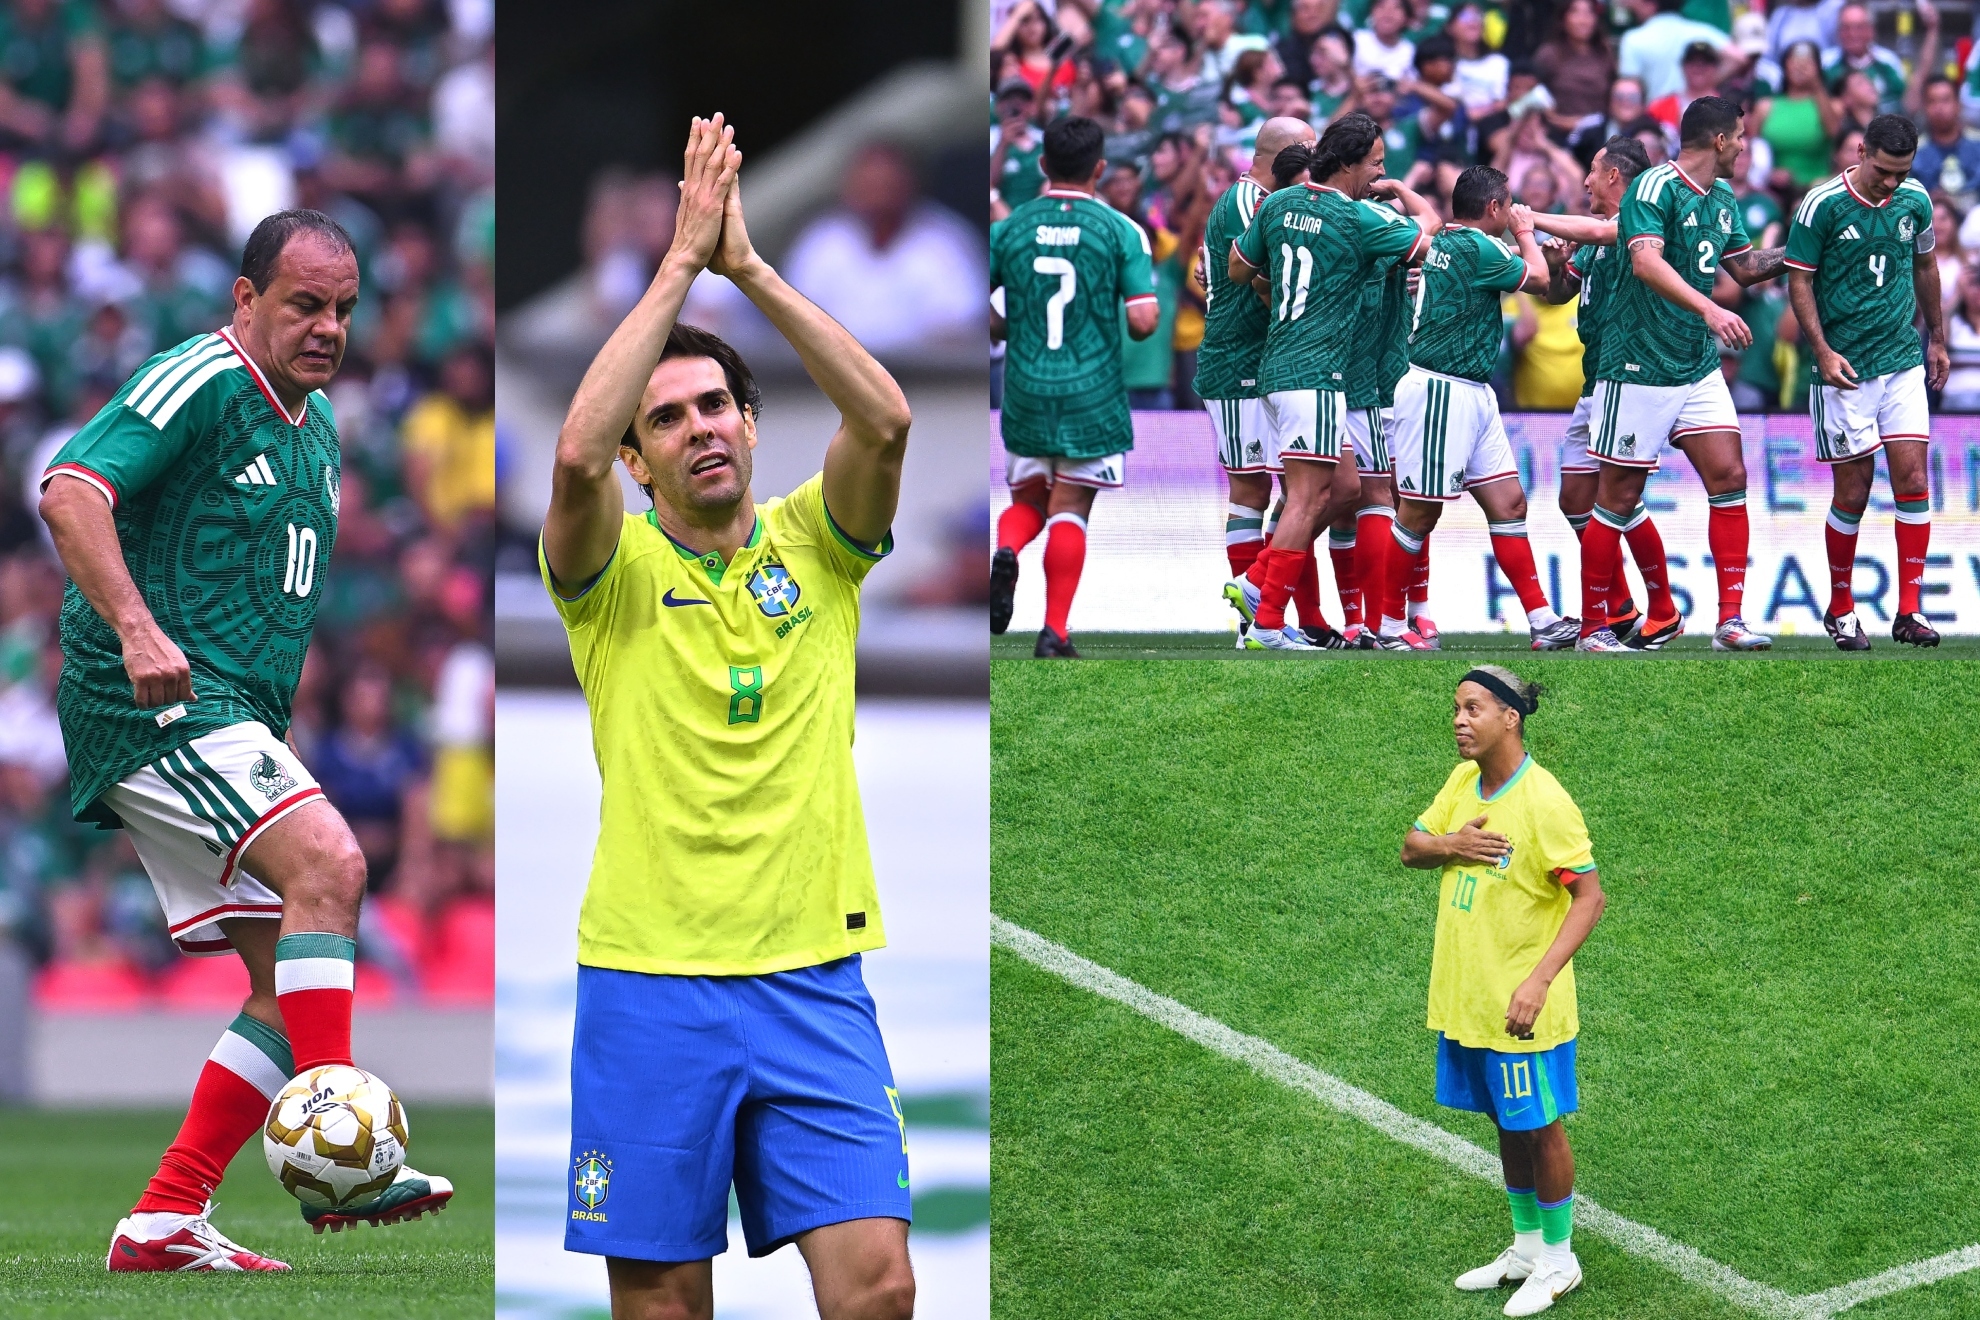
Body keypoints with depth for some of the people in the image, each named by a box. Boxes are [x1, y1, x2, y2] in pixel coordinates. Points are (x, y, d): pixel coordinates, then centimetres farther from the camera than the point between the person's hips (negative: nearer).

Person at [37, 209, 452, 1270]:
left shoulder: (315, 424, 19)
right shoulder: (200, 383, -10)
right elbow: (70, 492, -22)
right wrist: (138, 632, -32)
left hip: (230, 723, 10)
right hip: (151, 707, -10)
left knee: (292, 985, 2)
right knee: (326, 861, -26)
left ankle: (164, 1221, 3)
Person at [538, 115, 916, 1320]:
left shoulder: (813, 545, 8)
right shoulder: (614, 569, 2)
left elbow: (885, 422, -11)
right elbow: (576, 455, -19)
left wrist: (750, 266, -13)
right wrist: (683, 262, -17)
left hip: (812, 975, 1)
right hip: (650, 981, -1)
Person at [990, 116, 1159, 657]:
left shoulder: (1008, 229, 0)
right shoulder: (1121, 231, -6)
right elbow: (1143, 320, -13)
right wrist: (1148, 315, 11)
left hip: (1025, 390, 2)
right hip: (1094, 395, -2)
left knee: (1028, 499, 18)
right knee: (1070, 509, 4)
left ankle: (1006, 552, -16)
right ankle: (1054, 632, -3)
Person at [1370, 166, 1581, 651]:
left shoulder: (1447, 243, 10)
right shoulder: (1476, 248, -16)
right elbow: (1537, 279, -2)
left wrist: (1525, 245, 22)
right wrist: (1525, 234, 15)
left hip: (1472, 393, 10)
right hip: (1441, 392, -10)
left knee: (1509, 503, 6)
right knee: (1419, 513, -2)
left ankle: (1541, 620, 6)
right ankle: (1388, 626, 6)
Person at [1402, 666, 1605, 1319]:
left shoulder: (1543, 801, -21)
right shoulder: (1463, 782, 3)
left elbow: (1590, 895, -22)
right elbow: (1410, 848, 12)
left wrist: (1539, 980, -31)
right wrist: (1448, 845, -14)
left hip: (1521, 1005, -7)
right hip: (1464, 993, 7)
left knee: (1538, 1128, 5)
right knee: (1506, 1124, 19)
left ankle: (1558, 1259, 20)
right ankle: (1526, 1247, 33)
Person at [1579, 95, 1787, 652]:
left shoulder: (1723, 199, 12)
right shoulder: (1655, 188, -15)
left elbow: (1744, 266, 28)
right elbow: (1646, 262, -30)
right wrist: (1709, 309, -41)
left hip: (1700, 370, 8)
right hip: (1639, 369, -8)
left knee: (1729, 477, -4)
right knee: (1620, 497, -1)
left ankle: (1730, 620, -2)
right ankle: (1592, 626, 8)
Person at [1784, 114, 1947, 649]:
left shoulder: (1915, 201, 3)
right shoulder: (1822, 205, -10)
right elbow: (1799, 282, -5)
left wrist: (1937, 339, 24)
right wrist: (1823, 352, -14)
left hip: (1903, 363, 3)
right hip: (1845, 369, -3)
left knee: (1913, 480, -6)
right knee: (1853, 493, -1)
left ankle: (1909, 612, -3)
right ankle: (1840, 609, 15)